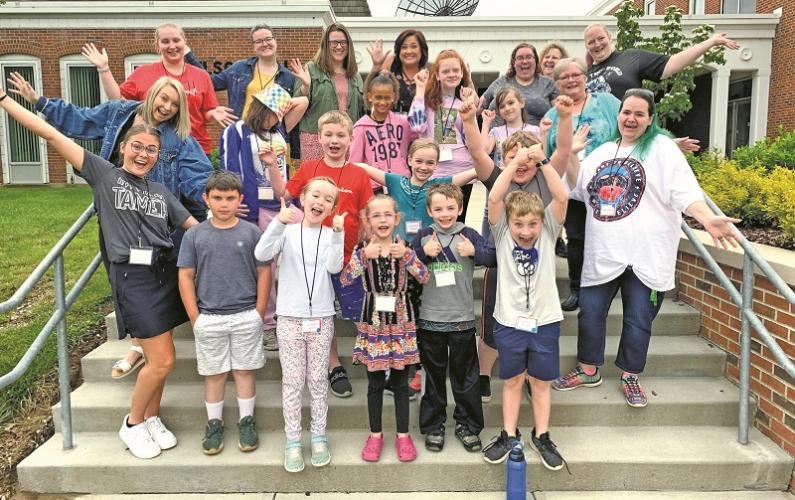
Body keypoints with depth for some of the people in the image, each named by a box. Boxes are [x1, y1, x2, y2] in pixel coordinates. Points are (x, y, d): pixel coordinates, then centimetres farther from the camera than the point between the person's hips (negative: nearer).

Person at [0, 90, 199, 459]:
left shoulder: (161, 192, 16)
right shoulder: (105, 175, 4)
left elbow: (196, 226, 19)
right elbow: (52, 135, 0)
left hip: (164, 273, 5)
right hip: (132, 276, -5)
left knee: (158, 358, 8)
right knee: (163, 360, -6)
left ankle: (152, 418, 29)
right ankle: (132, 425, 17)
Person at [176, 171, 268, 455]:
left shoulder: (251, 232, -1)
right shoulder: (194, 235, 0)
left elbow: (263, 273, 1)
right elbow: (186, 277, 1)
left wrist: (258, 313, -3)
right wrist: (195, 318, -4)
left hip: (246, 317, 0)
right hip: (209, 319, 1)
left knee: (245, 370, 10)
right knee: (213, 373, 11)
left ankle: (246, 422, 24)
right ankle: (214, 424, 26)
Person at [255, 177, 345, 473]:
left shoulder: (330, 235, 3)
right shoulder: (287, 231, -1)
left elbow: (334, 267, -12)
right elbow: (262, 254, -17)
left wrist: (337, 232, -21)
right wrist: (279, 222, -28)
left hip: (321, 318, 1)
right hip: (289, 317, -1)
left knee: (318, 380, 11)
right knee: (292, 381, 6)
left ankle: (318, 436, 24)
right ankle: (292, 441, 17)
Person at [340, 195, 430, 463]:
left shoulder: (404, 248, -1)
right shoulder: (362, 249, -4)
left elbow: (424, 277, -12)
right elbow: (345, 280, -15)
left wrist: (406, 255, -26)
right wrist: (364, 256, -27)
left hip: (401, 320, 1)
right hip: (373, 320, 0)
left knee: (400, 382, 10)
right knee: (375, 383, 10)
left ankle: (403, 434, 24)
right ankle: (375, 434, 26)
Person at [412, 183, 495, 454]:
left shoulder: (469, 235, -2)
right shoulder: (423, 237, 0)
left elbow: (495, 258, -7)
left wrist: (474, 251, -22)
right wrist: (423, 252, -17)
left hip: (462, 320, 0)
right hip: (430, 320, 0)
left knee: (466, 377, 11)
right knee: (434, 377, 13)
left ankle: (467, 426, 26)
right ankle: (433, 426, 27)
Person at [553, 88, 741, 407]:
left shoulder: (662, 148, -2)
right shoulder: (603, 151, 15)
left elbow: (684, 191, -12)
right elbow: (580, 189, 16)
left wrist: (708, 220, -28)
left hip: (645, 255, -4)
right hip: (603, 253, 4)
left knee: (638, 319, 6)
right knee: (589, 312, 9)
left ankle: (630, 377, 24)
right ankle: (588, 370, 27)